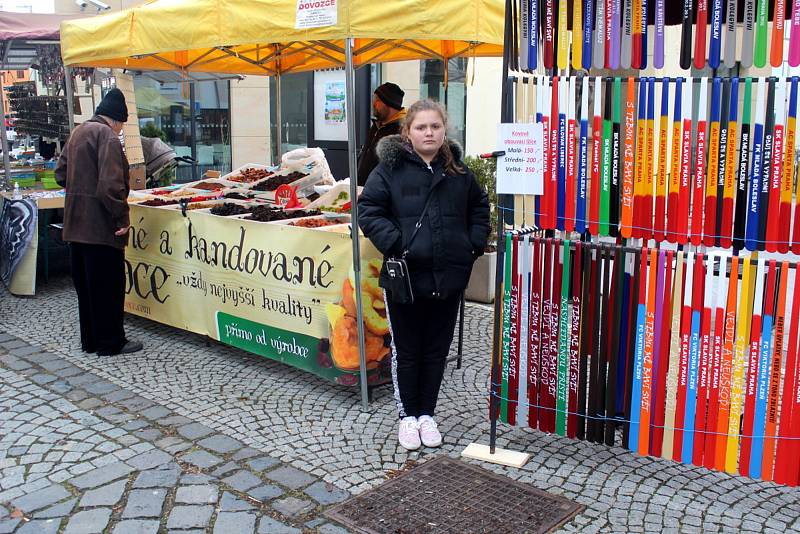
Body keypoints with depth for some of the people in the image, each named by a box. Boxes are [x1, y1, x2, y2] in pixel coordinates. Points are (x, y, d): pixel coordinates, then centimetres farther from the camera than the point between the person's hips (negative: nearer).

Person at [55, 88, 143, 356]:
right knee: (108, 285, 0)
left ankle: (90, 340, 25)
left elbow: (61, 173, 19)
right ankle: (111, 342, 8)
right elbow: (112, 183, -24)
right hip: (100, 225, -9)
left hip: (76, 223, 9)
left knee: (85, 284, 15)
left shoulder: (78, 132, 14)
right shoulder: (107, 136, -15)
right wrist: (122, 218, -19)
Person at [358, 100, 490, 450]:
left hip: (448, 276, 4)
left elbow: (480, 207, 20)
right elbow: (369, 210, -8)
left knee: (437, 350, 13)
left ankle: (426, 413, 29)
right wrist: (394, 244, -18)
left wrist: (475, 244, 7)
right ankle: (407, 415, 25)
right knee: (406, 350, 9)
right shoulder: (390, 168, -6)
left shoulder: (458, 171, 6)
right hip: (404, 276, -3)